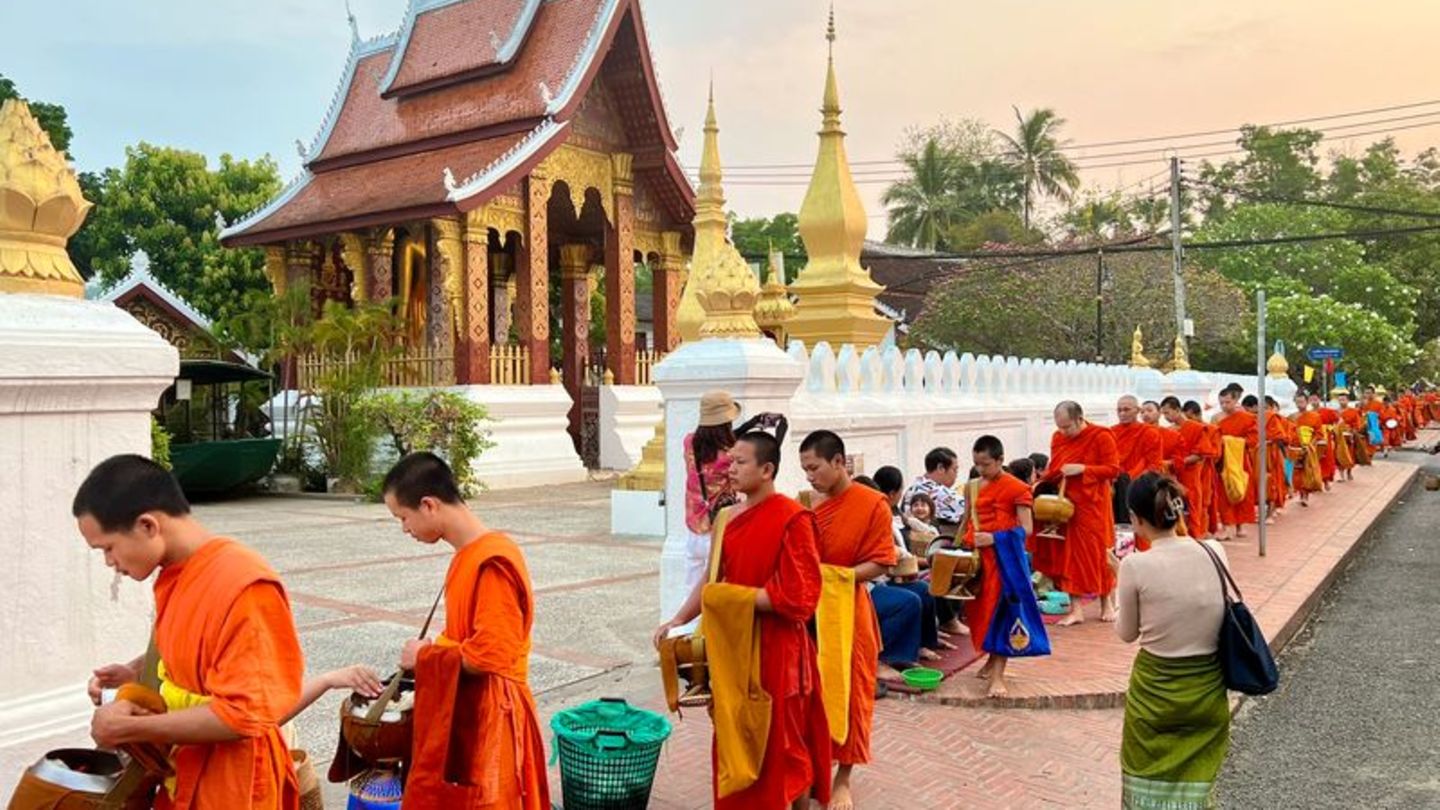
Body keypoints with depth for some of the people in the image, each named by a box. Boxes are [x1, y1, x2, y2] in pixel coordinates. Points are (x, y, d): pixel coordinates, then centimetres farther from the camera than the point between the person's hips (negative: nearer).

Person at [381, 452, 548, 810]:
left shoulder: (493, 562, -22)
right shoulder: (468, 554, 7)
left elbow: (490, 655, -24)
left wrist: (426, 655, -11)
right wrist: (429, 655, 4)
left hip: (488, 720, -9)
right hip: (464, 712, 9)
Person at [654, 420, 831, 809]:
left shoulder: (793, 519, -17)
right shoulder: (730, 518, 6)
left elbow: (797, 596, -21)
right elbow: (713, 580, 12)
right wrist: (676, 621, 2)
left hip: (777, 648, -7)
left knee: (781, 742, 7)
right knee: (735, 737, 15)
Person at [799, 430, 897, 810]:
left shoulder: (873, 504, -9)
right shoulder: (806, 504, 2)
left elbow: (880, 563, -10)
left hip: (848, 612, -3)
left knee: (849, 693, 7)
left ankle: (843, 778, 21)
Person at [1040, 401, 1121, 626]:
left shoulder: (1101, 437, -8)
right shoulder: (1058, 438, 6)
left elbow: (1113, 469, -11)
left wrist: (1082, 468, -20)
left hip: (1092, 504, -4)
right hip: (1066, 504, 4)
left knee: (1098, 551, 5)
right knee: (1070, 554, 3)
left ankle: (1107, 603, 24)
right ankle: (1076, 609, 8)